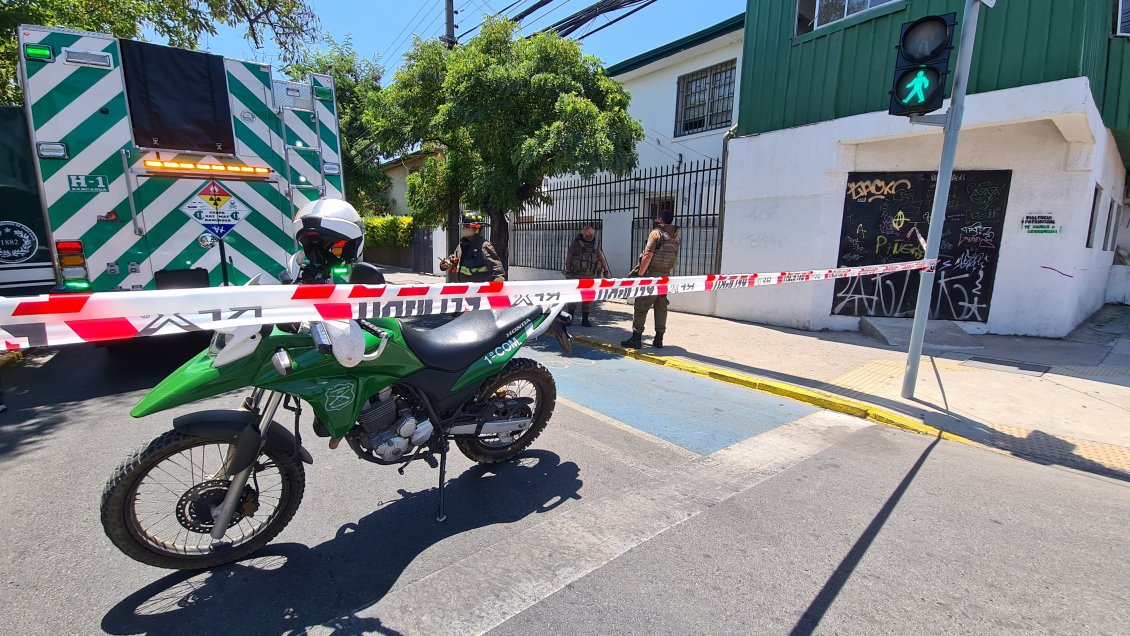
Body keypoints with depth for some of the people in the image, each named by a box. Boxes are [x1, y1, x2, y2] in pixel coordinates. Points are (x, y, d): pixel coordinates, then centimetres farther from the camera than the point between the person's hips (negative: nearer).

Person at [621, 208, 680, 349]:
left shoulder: (656, 233, -10)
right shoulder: (676, 237, 11)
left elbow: (648, 256, -17)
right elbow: (673, 257, 14)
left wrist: (640, 274, -11)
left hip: (652, 274, -7)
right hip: (666, 275, 7)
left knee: (641, 306, -3)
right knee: (661, 307, 10)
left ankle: (636, 338, -3)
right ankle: (659, 339, 12)